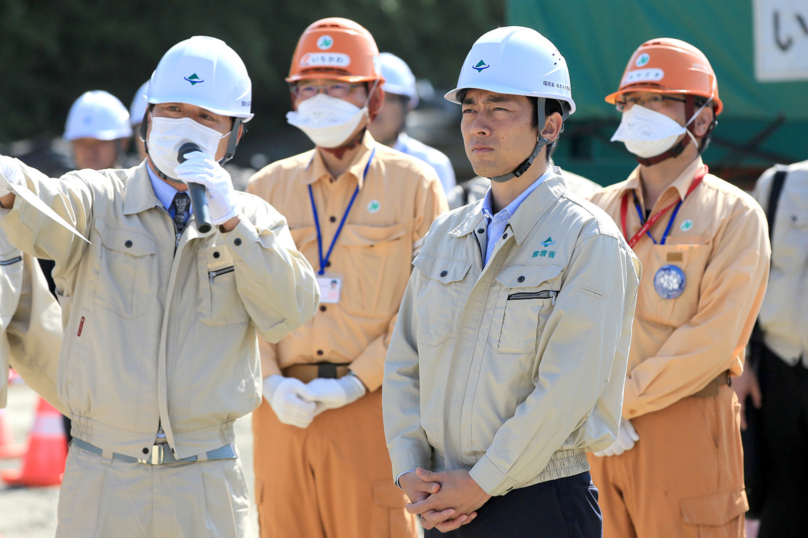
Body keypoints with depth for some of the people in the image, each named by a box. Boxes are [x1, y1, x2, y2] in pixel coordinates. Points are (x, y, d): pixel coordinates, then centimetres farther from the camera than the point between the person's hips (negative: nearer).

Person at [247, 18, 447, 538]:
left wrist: (357, 381, -11)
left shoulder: (414, 184, 4)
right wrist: (270, 381, -7)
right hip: (283, 408, 3)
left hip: (374, 407, -3)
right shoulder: (268, 187, 14)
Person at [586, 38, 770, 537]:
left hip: (685, 431, -4)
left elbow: (712, 340, -11)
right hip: (597, 435, 4)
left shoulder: (736, 215, -1)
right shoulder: (601, 209, 14)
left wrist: (623, 402, -13)